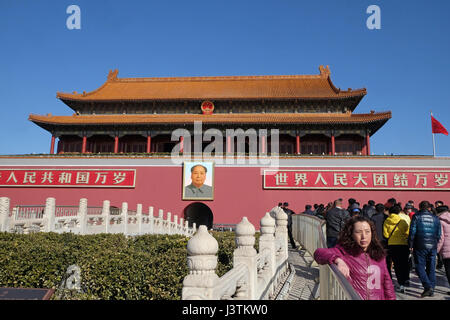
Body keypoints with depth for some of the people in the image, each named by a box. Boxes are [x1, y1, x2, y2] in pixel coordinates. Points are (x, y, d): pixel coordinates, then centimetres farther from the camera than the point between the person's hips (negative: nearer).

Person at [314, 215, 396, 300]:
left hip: (379, 297, 4)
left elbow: (386, 281, 12)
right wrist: (338, 260, -40)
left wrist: (391, 298, 8)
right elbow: (319, 252, -27)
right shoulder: (344, 251, -13)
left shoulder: (378, 254, 3)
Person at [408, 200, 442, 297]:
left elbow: (412, 232, -8)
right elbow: (438, 234, 11)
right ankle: (431, 290, 15)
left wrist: (410, 245, -1)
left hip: (420, 246, -4)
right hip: (432, 247, 4)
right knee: (431, 268, 11)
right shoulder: (435, 218, 8)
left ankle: (428, 286, -12)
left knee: (420, 267, 2)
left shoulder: (416, 216, -3)